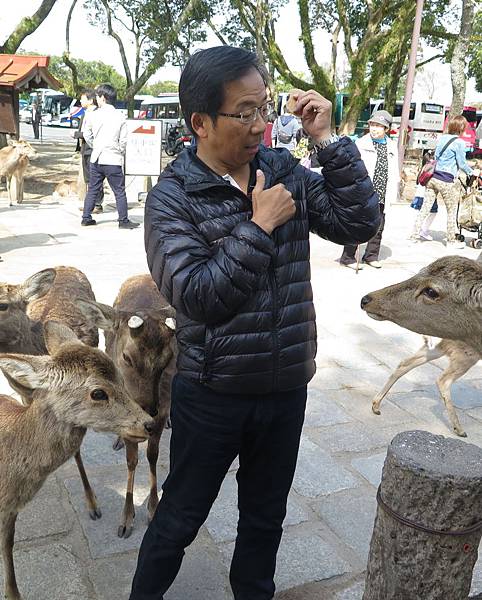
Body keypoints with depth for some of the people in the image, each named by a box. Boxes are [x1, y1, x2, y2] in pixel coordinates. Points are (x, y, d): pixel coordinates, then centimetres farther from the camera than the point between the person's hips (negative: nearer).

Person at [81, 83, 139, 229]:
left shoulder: (92, 115, -1)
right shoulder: (120, 117, -4)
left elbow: (86, 135, 7)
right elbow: (123, 140, -4)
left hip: (96, 158, 3)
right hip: (113, 159, -3)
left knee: (93, 189, 14)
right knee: (120, 191, 3)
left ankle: (86, 217, 18)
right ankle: (123, 221, 3)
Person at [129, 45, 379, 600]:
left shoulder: (284, 172, -1)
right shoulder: (172, 196, -14)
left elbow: (360, 223, -6)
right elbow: (198, 297, -24)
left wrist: (328, 140, -11)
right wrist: (259, 226, -23)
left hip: (287, 388, 4)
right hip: (212, 394, -4)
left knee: (266, 517, 24)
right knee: (180, 518, 18)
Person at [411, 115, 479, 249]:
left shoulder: (441, 138, 10)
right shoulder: (459, 142, -10)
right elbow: (462, 164, -7)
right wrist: (472, 172, 9)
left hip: (432, 177, 6)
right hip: (446, 181, -6)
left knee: (425, 208, 9)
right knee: (452, 211, 7)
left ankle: (415, 235, 10)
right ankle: (452, 241, 14)